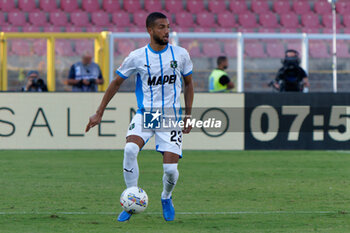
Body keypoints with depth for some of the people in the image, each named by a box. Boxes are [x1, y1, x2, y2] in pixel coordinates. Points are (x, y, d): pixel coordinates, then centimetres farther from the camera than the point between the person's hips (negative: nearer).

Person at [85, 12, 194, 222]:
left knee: (171, 168, -11)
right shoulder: (137, 57, -4)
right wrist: (99, 113, 7)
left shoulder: (180, 54, 0)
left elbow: (188, 83, 15)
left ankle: (166, 198, 24)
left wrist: (188, 115, 9)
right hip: (145, 114, 0)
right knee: (130, 150, -28)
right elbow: (116, 83, 8)